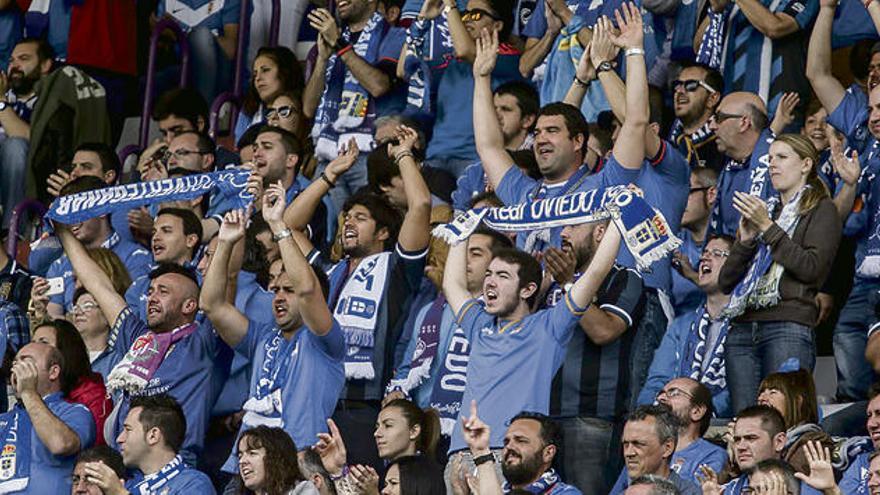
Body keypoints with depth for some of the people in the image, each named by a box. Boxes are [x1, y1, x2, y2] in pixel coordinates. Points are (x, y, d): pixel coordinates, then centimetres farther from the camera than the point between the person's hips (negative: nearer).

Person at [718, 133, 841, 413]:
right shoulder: (763, 210, 27)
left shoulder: (821, 210, 10)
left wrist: (768, 227, -5)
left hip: (788, 327, -6)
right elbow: (725, 282, 21)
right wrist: (745, 240, 4)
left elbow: (812, 269, -7)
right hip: (742, 330, 6)